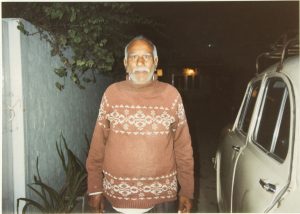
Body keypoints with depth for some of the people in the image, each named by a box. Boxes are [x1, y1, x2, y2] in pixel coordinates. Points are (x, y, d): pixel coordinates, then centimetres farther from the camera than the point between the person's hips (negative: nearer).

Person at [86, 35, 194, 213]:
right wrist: (95, 188, 2)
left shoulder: (171, 95, -5)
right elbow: (98, 145, 0)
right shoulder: (112, 93, -4)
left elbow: (183, 147, -1)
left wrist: (187, 190, 1)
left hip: (162, 198, 0)